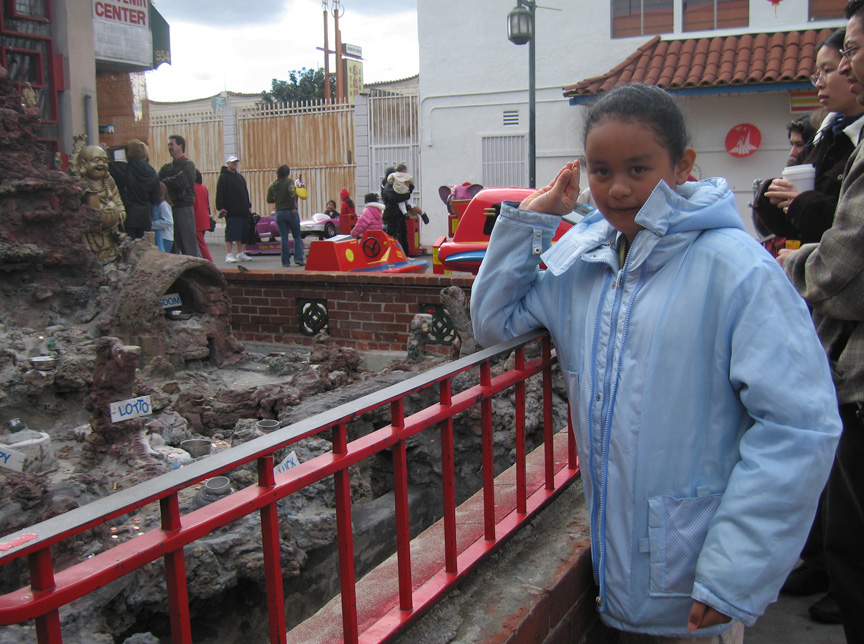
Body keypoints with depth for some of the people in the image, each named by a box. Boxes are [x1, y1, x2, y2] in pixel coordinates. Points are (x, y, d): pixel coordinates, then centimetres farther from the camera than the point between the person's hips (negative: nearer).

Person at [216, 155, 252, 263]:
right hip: (231, 211, -7)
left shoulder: (239, 176, 19)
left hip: (242, 210, 7)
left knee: (241, 232, 10)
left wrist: (249, 206, 18)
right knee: (231, 232, -7)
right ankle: (229, 254, -3)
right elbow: (220, 193, -9)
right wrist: (220, 208, -17)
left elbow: (245, 192, 24)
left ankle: (240, 253, 18)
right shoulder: (223, 177, -3)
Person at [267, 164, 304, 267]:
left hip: (279, 213, 3)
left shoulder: (272, 185, 5)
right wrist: (293, 207, -17)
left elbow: (269, 200, 5)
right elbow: (292, 193, -25)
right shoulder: (289, 181, -7)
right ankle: (298, 258, -1)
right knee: (297, 236, 8)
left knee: (284, 237, 6)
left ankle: (285, 261, 4)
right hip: (290, 212, -3)